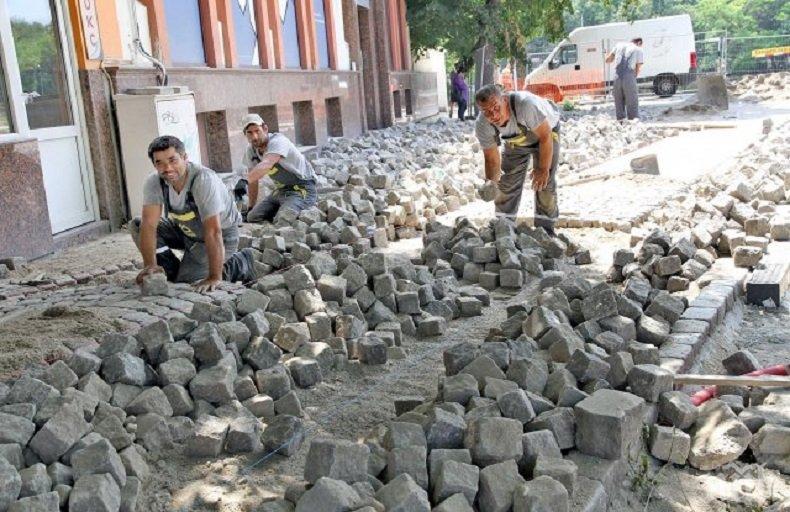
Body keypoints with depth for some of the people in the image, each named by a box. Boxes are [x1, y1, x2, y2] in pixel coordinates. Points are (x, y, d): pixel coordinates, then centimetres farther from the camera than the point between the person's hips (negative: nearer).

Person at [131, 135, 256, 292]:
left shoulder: (204, 180, -35)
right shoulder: (153, 183, -18)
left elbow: (213, 232, -38)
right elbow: (149, 224, -22)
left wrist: (215, 278, -40)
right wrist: (150, 265, -35)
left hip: (221, 235, -6)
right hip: (185, 231, 6)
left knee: (187, 281, -21)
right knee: (137, 225, -9)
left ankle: (241, 264, 0)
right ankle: (175, 273, -1)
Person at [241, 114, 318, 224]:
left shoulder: (278, 141, -24)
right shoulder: (251, 151, 1)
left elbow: (265, 166, -43)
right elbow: (253, 181, 12)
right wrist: (251, 207, 14)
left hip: (302, 189, -8)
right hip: (281, 190, 8)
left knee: (282, 219, -28)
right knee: (252, 217, -1)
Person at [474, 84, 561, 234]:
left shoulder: (526, 104, -44)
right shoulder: (482, 126, -27)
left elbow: (545, 137, -32)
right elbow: (492, 160, -15)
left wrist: (543, 169, -24)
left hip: (545, 131, -4)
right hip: (515, 140, 4)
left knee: (544, 181, -12)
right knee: (506, 182, 0)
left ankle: (545, 228, 1)